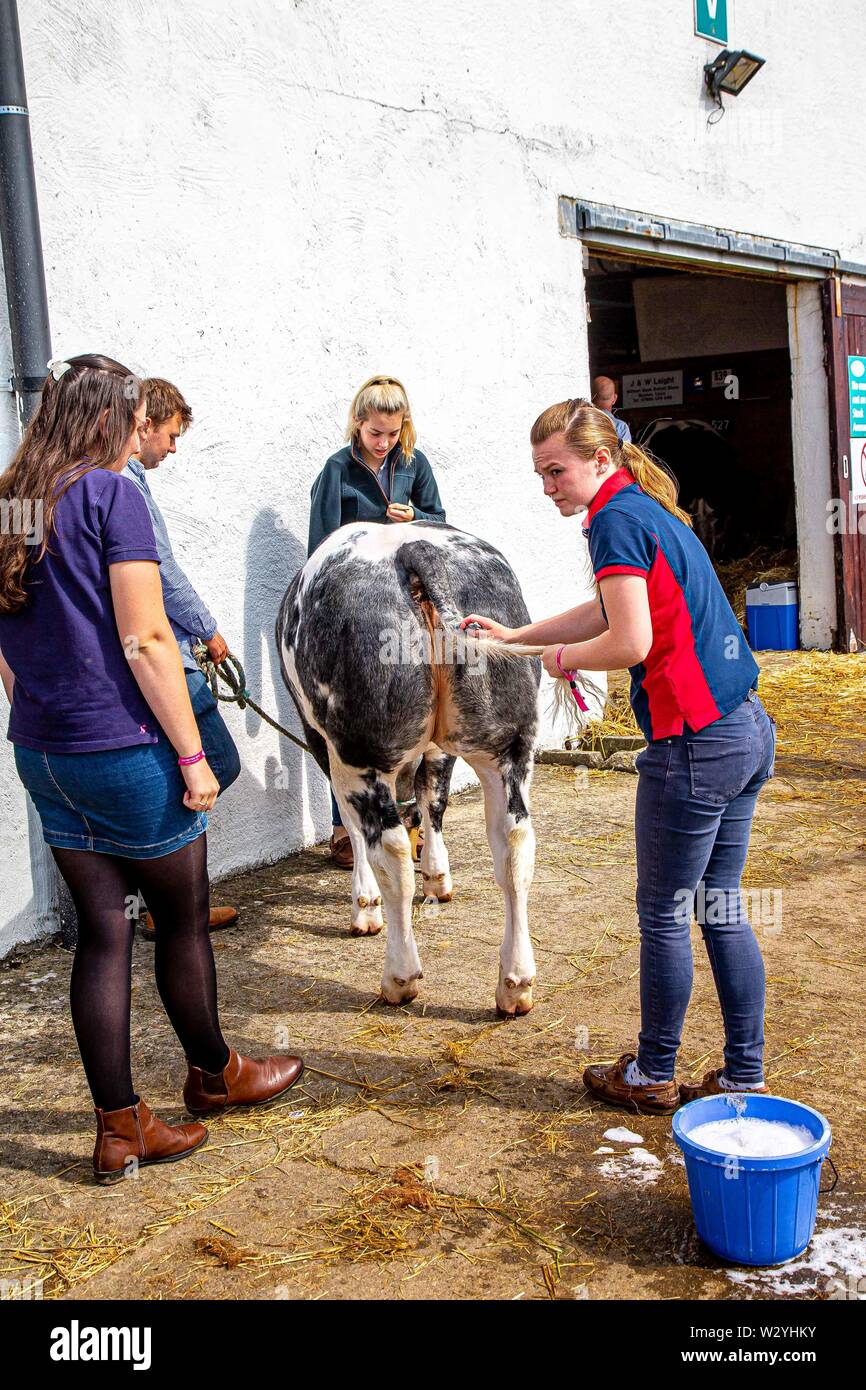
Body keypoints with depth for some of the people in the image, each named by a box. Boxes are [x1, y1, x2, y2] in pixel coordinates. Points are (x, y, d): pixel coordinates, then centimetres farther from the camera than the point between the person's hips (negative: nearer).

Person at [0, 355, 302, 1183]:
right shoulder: (110, 495, -11)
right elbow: (144, 641, -17)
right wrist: (191, 754, -13)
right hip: (125, 747, -7)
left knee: (102, 929, 11)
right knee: (182, 918, 13)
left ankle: (119, 1129, 17)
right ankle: (212, 1074, 33)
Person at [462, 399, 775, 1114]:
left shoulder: (617, 519, -13)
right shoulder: (652, 510, 16)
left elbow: (630, 643, -22)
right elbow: (610, 609, 27)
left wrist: (564, 657, -4)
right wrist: (514, 636, 26)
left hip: (694, 745, -10)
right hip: (750, 732, 10)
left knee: (665, 918, 7)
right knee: (722, 912, 17)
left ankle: (652, 1077, 23)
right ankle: (745, 1076, 25)